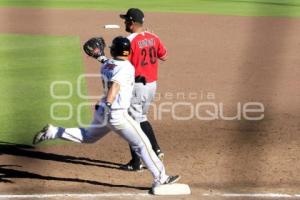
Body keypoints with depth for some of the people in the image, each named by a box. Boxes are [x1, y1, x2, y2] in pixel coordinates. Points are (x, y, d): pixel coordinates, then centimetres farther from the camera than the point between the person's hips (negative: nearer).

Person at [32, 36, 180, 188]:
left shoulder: (106, 65, 7)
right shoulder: (127, 67, -16)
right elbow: (115, 85, -33)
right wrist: (108, 104, -44)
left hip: (102, 111, 8)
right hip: (117, 114, -8)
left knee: (88, 136, 30)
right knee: (142, 144, 0)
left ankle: (52, 132, 18)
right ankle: (160, 179, 1)